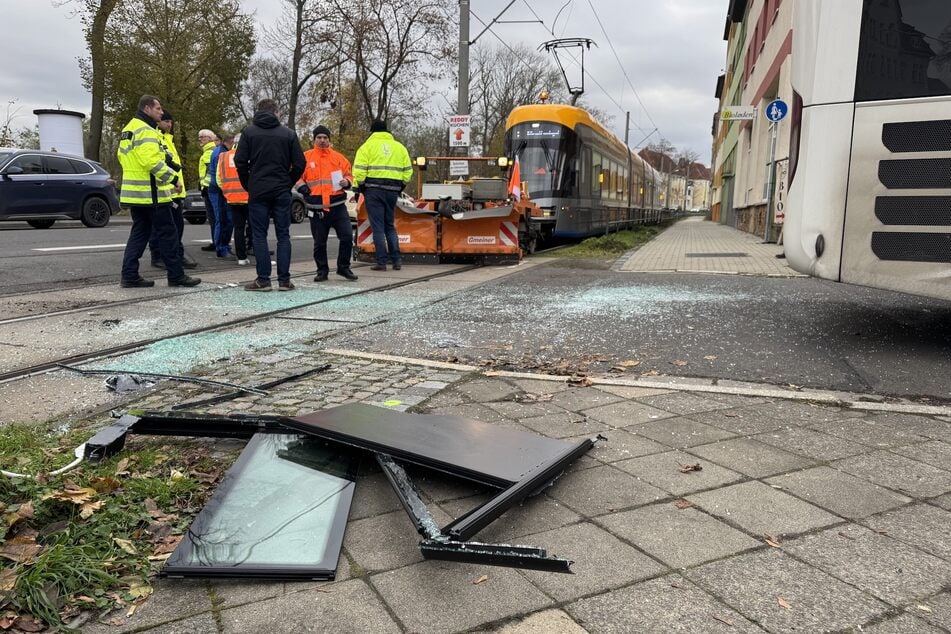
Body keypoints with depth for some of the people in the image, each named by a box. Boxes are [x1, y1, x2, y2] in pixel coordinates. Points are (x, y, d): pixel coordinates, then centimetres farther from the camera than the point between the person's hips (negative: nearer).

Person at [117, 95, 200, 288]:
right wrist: (173, 178, -21)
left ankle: (129, 276, 9)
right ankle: (176, 275, 3)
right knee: (168, 233, -2)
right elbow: (153, 161, -25)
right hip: (150, 192, -10)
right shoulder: (146, 130, -14)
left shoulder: (128, 129, 18)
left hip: (134, 192, 10)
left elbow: (121, 156, 24)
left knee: (139, 232, 12)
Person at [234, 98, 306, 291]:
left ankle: (263, 279, 0)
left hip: (257, 192, -1)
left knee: (260, 235, 3)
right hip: (282, 192, 1)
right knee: (283, 235, 5)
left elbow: (240, 161, -4)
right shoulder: (288, 133, 4)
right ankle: (284, 280, 3)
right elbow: (299, 164, 0)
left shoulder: (249, 132, 2)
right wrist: (288, 183, 12)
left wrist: (248, 185, 8)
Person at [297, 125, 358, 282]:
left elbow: (349, 174, 17)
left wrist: (347, 182, -4)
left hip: (338, 206, 1)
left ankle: (343, 267, 12)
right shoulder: (306, 157, 7)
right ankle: (322, 270, 20)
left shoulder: (338, 157, 10)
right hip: (317, 208, -1)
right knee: (319, 242, 6)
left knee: (347, 237, -5)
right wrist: (303, 188, -5)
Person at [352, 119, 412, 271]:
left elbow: (359, 170, -8)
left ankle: (381, 262, -2)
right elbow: (408, 170, 12)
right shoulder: (399, 147, 14)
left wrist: (360, 187, 4)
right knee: (390, 226, 15)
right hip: (392, 190, 4)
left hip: (373, 189, -4)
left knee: (378, 227, 0)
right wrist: (400, 187, 17)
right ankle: (396, 260, 8)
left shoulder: (368, 145, 1)